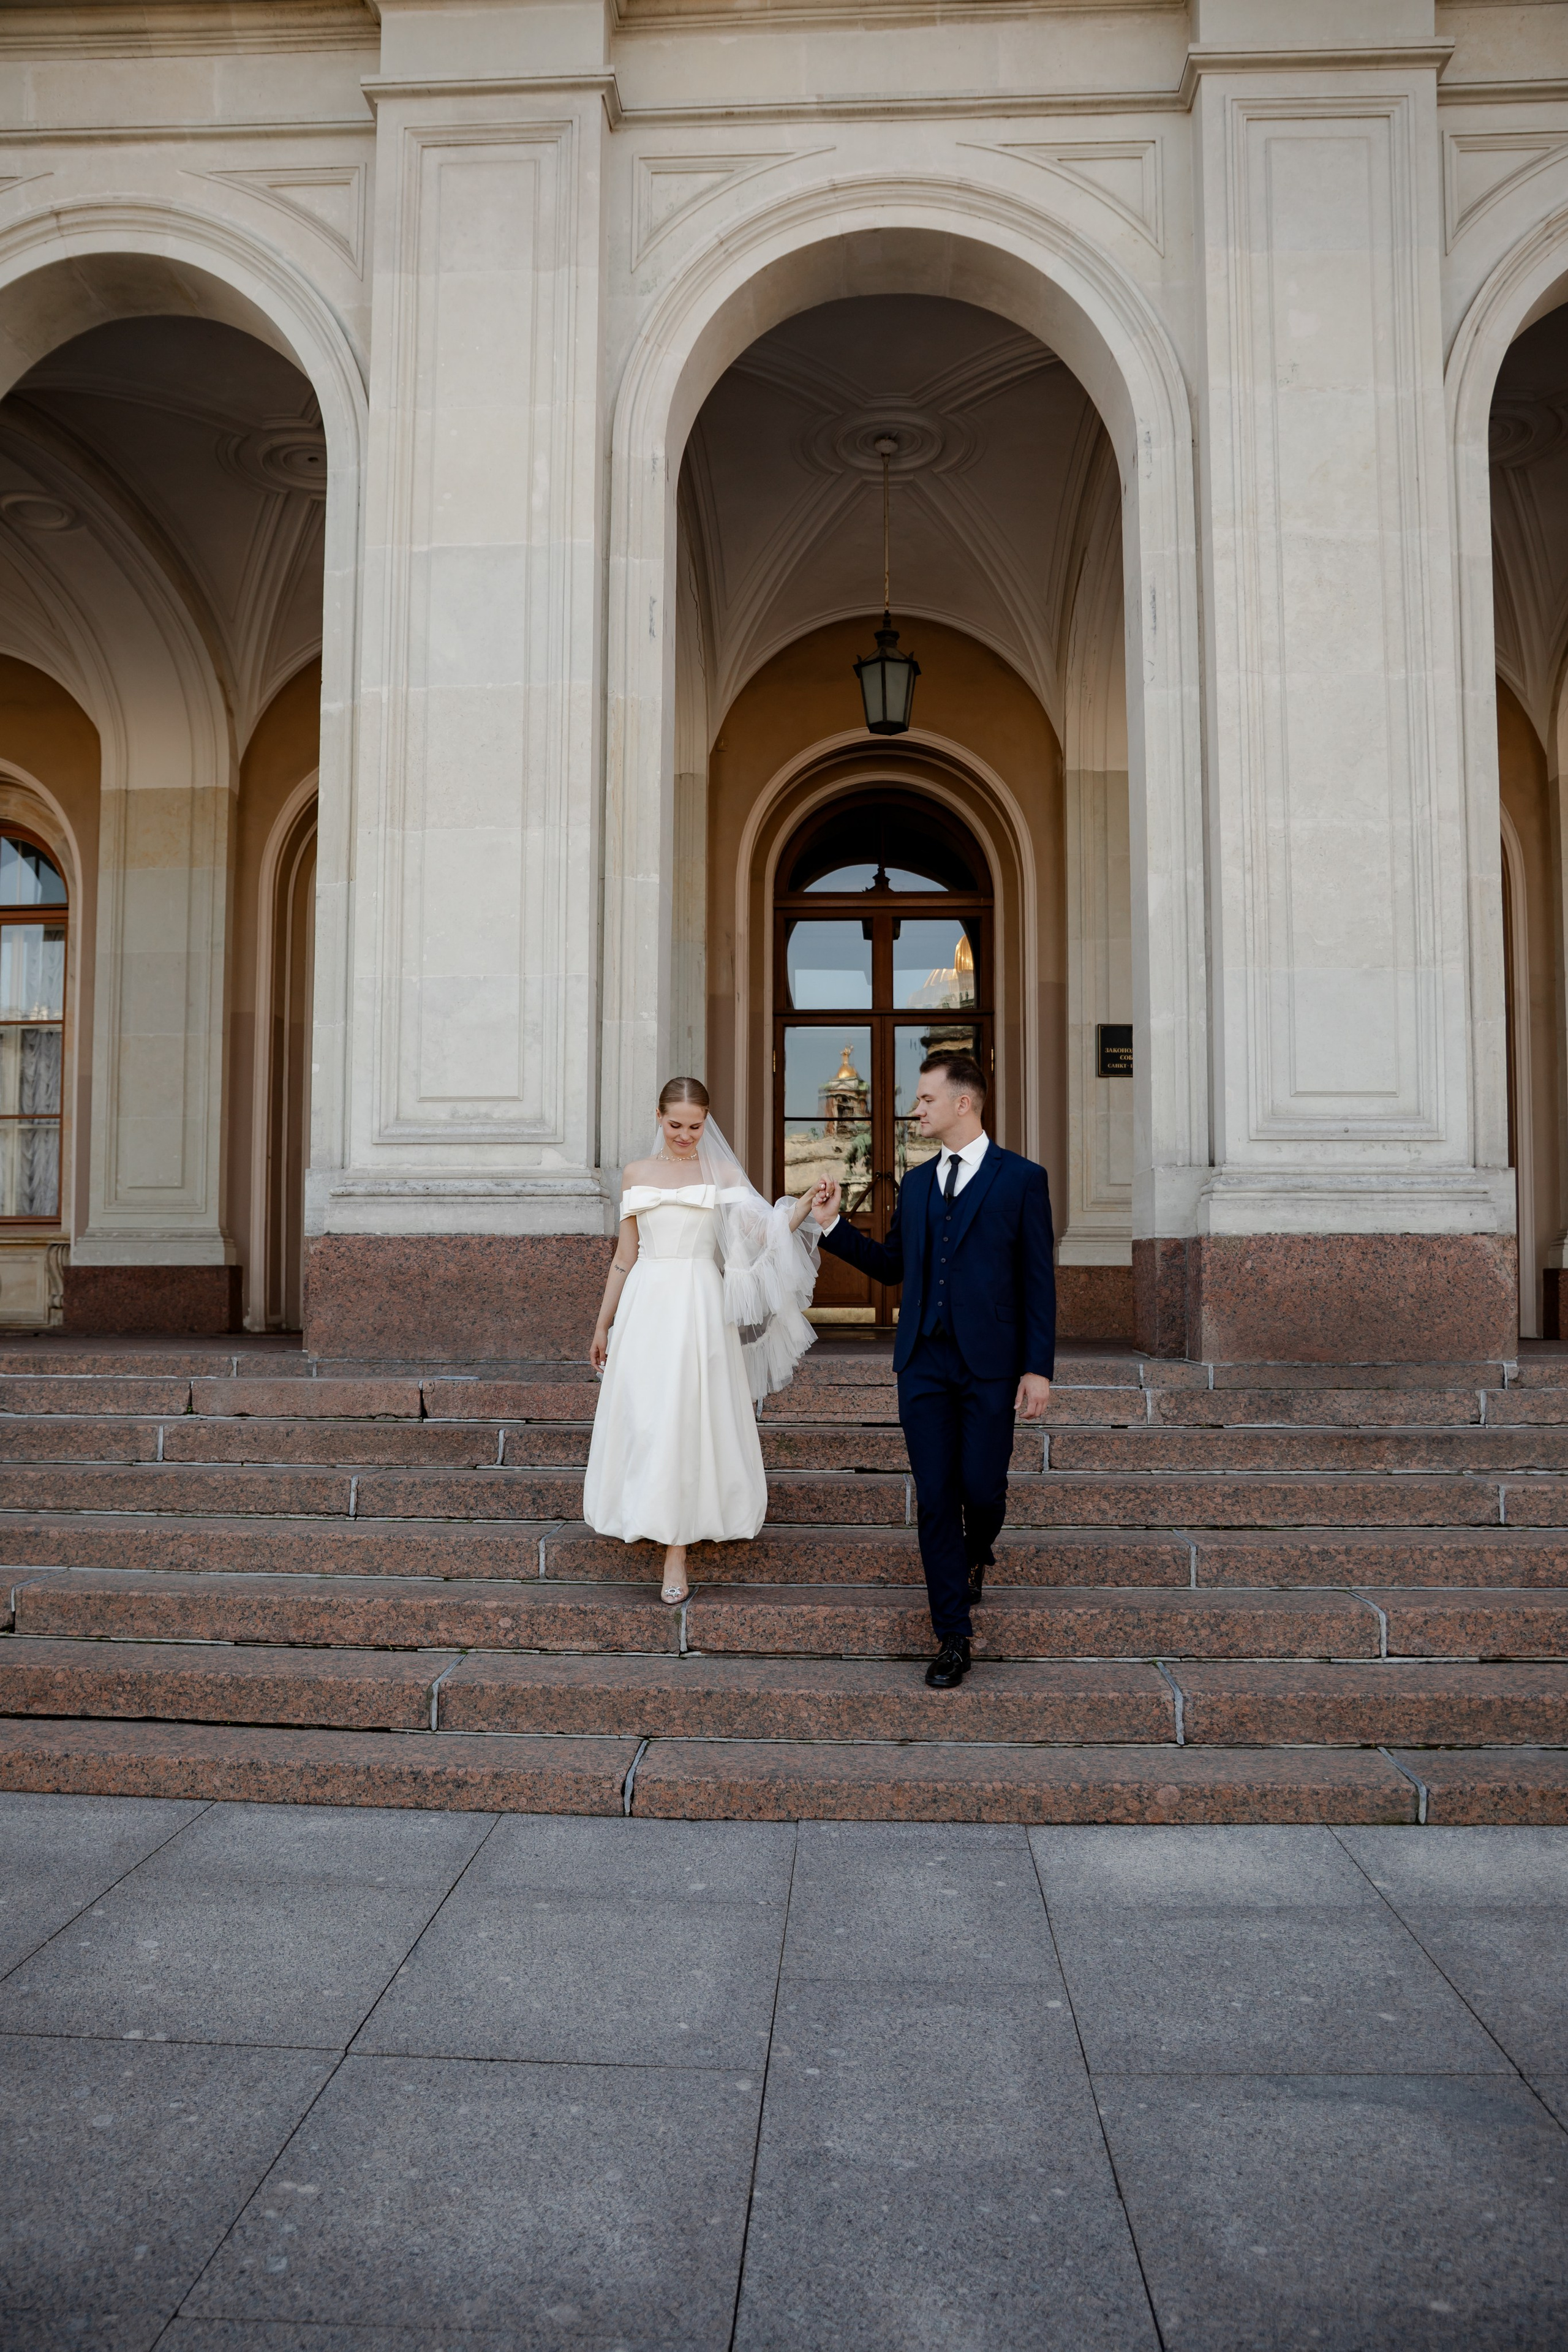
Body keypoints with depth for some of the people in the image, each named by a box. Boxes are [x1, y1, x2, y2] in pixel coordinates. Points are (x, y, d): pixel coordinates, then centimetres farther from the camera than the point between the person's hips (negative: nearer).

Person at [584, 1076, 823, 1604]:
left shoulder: (724, 1174, 4)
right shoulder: (637, 1175, 10)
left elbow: (763, 1236, -6)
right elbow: (624, 1257, 14)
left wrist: (802, 1209, -23)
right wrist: (603, 1325, 15)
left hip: (700, 1306, -2)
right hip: (646, 1305, 3)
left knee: (688, 1419, -5)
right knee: (646, 1418, 5)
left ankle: (677, 1550, -1)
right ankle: (650, 1520, 26)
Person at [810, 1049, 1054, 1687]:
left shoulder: (1021, 1178, -2)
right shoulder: (916, 1183, 13)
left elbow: (1038, 1280, -4)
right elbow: (892, 1264, 19)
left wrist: (1039, 1369, -9)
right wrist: (833, 1224, 8)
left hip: (990, 1364, -4)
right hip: (924, 1363, 4)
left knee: (981, 1487, -1)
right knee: (935, 1499, 2)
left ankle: (977, 1556, 37)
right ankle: (953, 1638, 11)